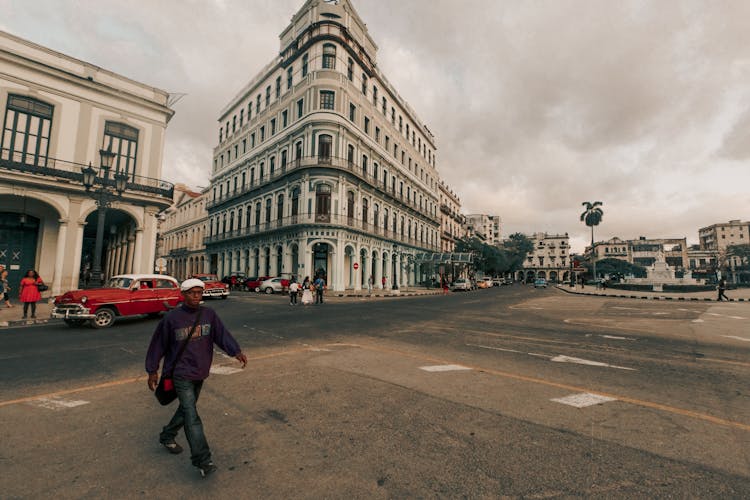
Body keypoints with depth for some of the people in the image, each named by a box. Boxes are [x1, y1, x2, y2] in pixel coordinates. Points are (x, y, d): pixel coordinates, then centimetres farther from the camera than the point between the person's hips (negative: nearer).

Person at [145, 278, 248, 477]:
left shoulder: (209, 315, -3)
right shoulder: (172, 318, -10)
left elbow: (222, 334, -13)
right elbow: (158, 343, 0)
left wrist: (236, 351, -28)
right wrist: (152, 371, 4)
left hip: (200, 373, 5)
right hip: (181, 373, -5)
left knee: (187, 408, 22)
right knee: (191, 416, -9)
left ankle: (167, 436, 48)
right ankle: (202, 460, -6)